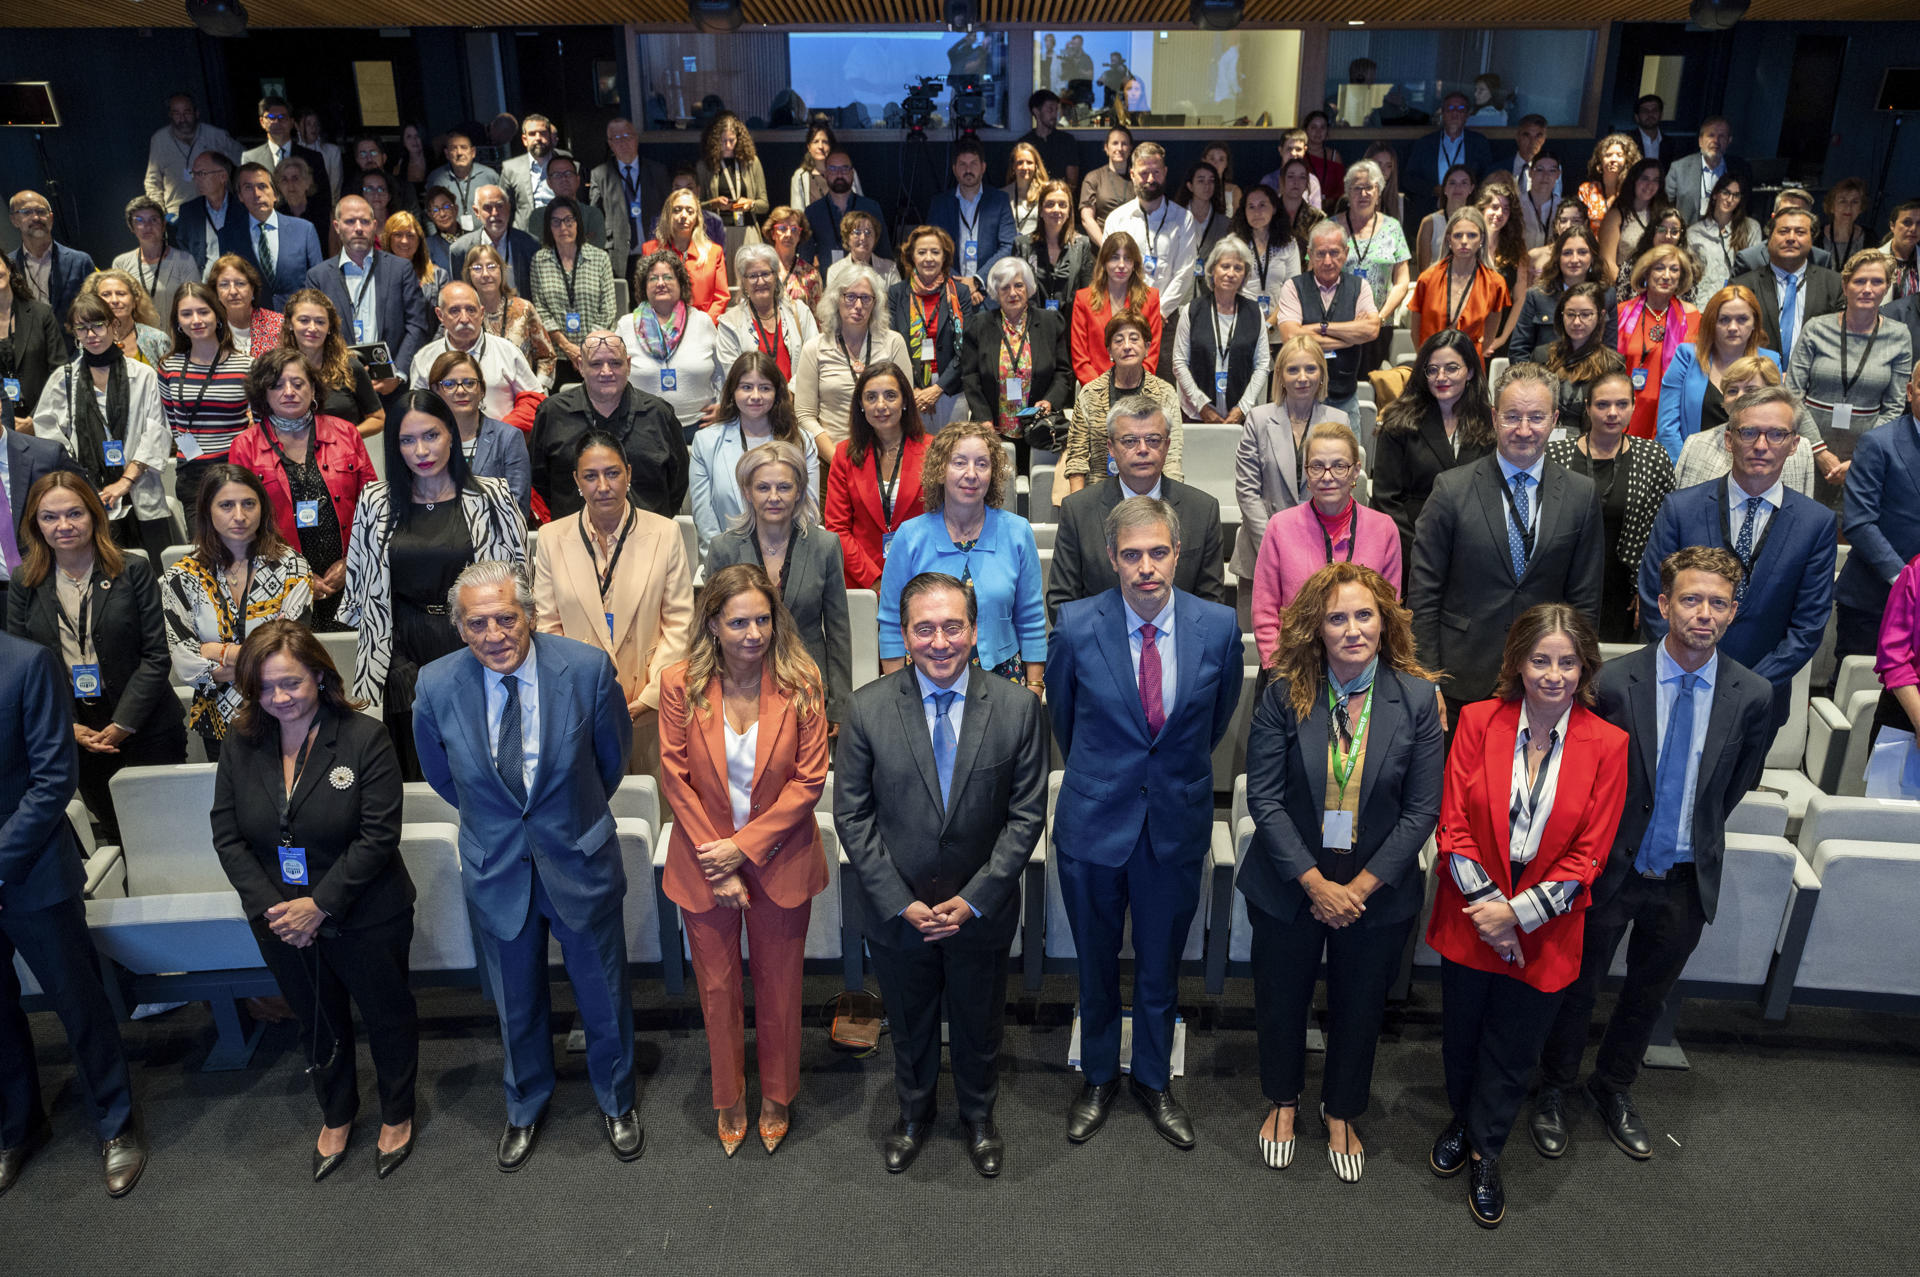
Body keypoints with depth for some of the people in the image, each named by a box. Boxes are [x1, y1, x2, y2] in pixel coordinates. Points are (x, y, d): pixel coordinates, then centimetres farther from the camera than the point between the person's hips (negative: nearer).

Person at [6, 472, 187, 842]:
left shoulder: (132, 570, -4)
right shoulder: (23, 583, 4)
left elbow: (155, 655, -6)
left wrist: (123, 725, -12)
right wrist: (69, 727, -7)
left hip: (147, 731, -2)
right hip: (74, 737, 2)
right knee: (113, 834, 11)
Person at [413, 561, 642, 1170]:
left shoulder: (587, 668, -20)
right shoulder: (437, 685, -15)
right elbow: (440, 773, 6)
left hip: (580, 864, -1)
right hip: (496, 870, 1)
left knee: (604, 996, 17)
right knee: (517, 1004, 21)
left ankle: (616, 1103, 44)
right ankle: (525, 1108, 49)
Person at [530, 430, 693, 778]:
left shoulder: (665, 533, 1)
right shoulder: (551, 538, 5)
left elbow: (679, 622, 0)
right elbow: (547, 626, 6)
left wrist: (651, 694, -8)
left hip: (649, 710, -1)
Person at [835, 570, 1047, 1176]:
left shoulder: (1017, 708, -13)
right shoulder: (867, 709, -13)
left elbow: (1027, 814, -9)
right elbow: (852, 815, -9)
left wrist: (973, 899, -14)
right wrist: (899, 902, -13)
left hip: (981, 912, 0)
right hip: (896, 913, 0)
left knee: (979, 1028, 22)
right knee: (909, 1027, 22)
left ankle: (979, 1118, 49)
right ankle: (914, 1116, 50)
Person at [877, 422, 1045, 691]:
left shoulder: (1017, 532, 0)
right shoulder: (910, 537, -4)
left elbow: (1031, 622, 6)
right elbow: (892, 627, 1)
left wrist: (1034, 689, 4)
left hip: (1002, 676, 1)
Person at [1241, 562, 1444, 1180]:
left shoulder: (1417, 698, -12)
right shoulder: (1285, 694, -13)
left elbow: (1422, 809, -10)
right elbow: (1264, 797, -13)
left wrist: (1362, 886, -15)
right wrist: (1315, 883, -17)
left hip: (1377, 892, 0)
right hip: (1289, 885, 0)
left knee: (1359, 1007, 19)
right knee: (1280, 999, 18)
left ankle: (1341, 1114, 45)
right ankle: (1283, 1102, 46)